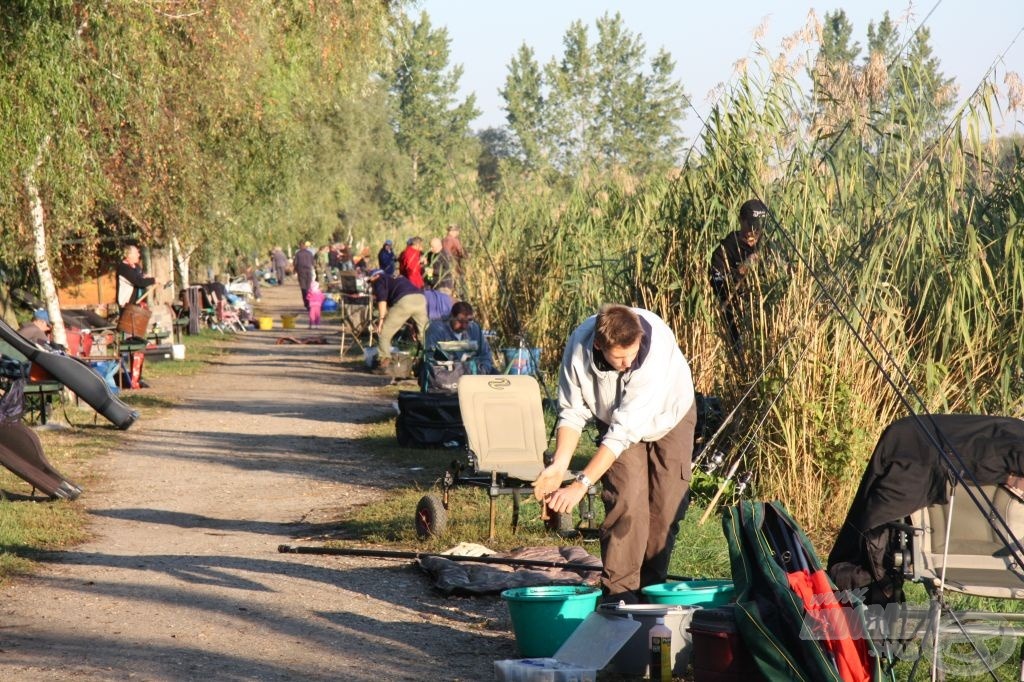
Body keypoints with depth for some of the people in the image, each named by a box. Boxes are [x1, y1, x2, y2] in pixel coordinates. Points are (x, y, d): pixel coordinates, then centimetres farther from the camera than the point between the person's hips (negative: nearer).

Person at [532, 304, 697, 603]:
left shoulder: (657, 346, -42)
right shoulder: (579, 347, -32)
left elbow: (626, 428, -42)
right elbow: (573, 412, -17)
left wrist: (582, 483, -43)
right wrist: (559, 465, -32)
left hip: (669, 415, -1)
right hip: (615, 419, 1)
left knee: (667, 506, -6)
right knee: (626, 500, -17)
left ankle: (652, 587, 9)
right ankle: (619, 590, -12)